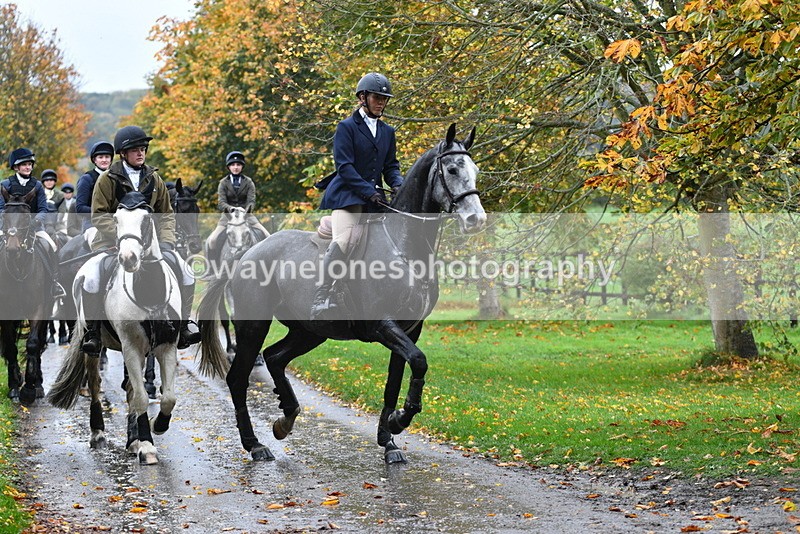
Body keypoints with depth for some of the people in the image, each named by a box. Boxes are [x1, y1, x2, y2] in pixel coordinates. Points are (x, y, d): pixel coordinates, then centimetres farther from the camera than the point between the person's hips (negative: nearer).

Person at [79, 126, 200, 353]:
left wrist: (166, 240, -4)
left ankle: (184, 326, -1)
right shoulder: (108, 178, -1)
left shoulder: (153, 179, 10)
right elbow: (99, 215, -6)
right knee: (91, 277, -28)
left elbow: (166, 214, 14)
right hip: (112, 241, -3)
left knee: (184, 271, -14)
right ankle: (93, 332, -14)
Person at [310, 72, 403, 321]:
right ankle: (323, 296, -28)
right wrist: (369, 191, -18)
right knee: (342, 241, -26)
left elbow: (391, 166, 19)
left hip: (374, 197, 7)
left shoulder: (387, 132, 19)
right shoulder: (347, 127, -1)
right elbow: (344, 166, -9)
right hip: (348, 195, -7)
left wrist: (398, 185, -4)